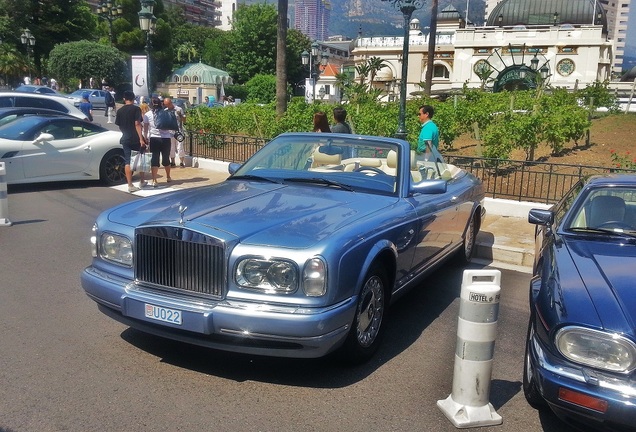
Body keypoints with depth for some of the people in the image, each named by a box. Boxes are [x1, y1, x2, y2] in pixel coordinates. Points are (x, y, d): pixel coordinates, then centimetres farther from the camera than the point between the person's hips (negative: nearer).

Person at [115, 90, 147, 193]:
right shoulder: (136, 109, -7)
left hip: (125, 139, 3)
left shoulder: (119, 111, 7)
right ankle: (142, 182, 22)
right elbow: (137, 124, -17)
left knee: (128, 162, 3)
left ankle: (130, 185, -2)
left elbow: (119, 125, 13)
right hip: (136, 138, -3)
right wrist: (141, 138, -20)